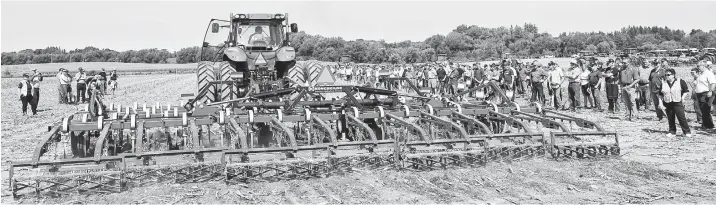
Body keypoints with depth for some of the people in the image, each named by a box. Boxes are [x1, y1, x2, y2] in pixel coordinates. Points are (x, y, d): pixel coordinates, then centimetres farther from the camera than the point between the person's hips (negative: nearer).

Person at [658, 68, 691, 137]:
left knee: (681, 117, -5)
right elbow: (660, 94, 13)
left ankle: (687, 132, 5)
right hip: (668, 104, 3)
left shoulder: (680, 82, -3)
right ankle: (672, 132, 18)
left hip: (678, 103, -3)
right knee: (670, 118, 7)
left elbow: (686, 91, 5)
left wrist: (683, 98, -5)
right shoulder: (663, 83, 6)